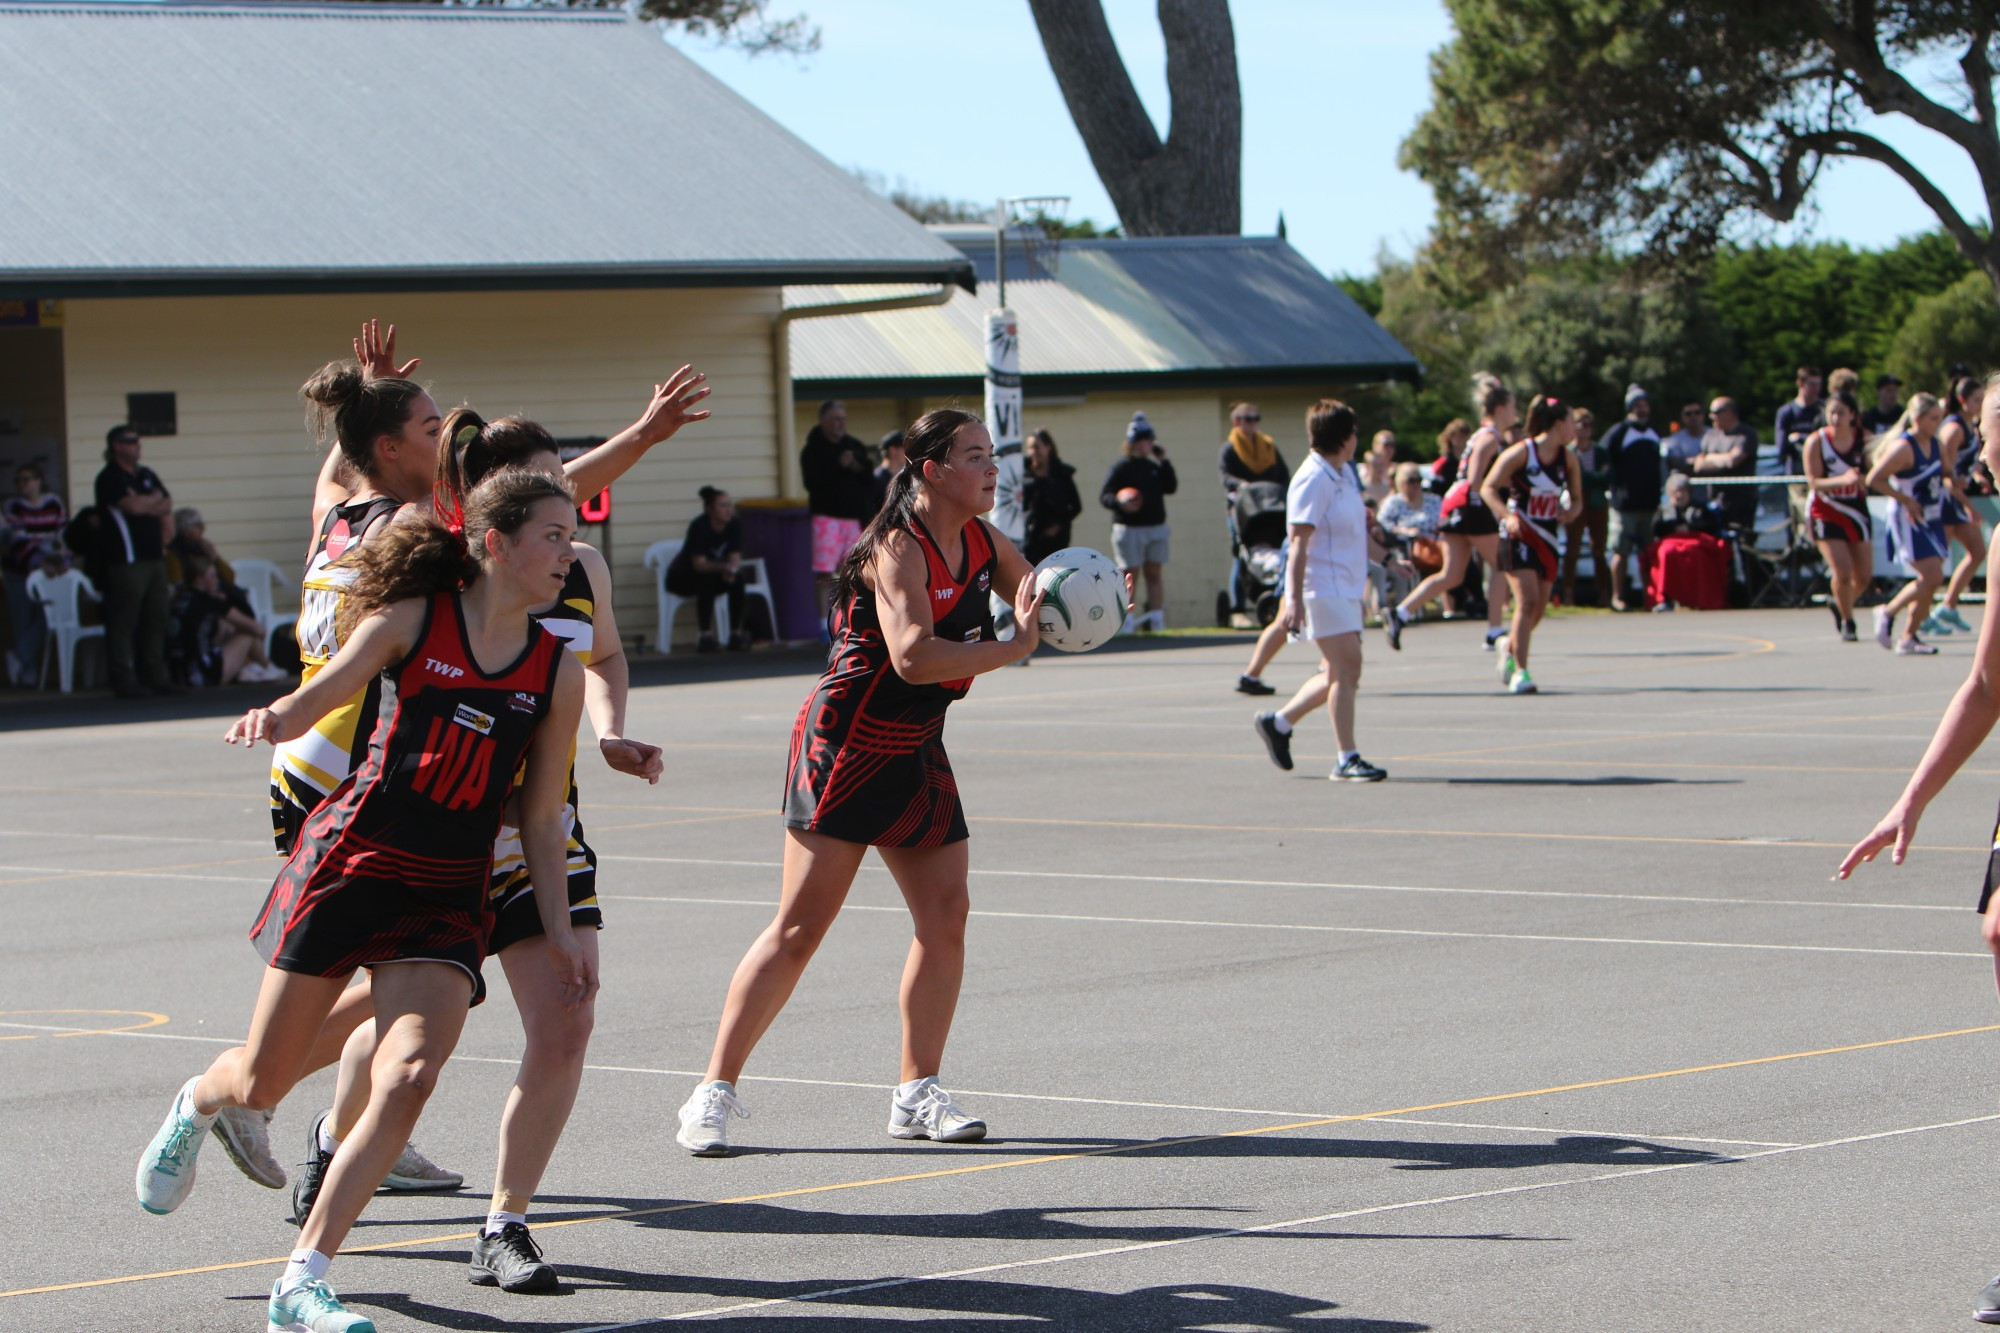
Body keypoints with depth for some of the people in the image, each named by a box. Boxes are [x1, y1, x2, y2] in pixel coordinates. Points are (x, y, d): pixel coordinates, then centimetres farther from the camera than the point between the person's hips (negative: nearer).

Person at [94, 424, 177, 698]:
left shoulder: (147, 475, 20)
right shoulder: (110, 478, -6)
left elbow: (166, 508, 19)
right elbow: (133, 506, -17)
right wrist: (157, 500, 1)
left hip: (154, 558, 8)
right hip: (126, 560, -8)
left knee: (157, 619, 7)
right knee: (123, 622, -7)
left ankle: (156, 676, 13)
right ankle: (124, 681, -6)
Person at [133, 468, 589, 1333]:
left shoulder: (557, 672, 3)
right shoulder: (413, 619, -4)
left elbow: (541, 819, 8)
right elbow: (321, 694, -9)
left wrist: (558, 933, 3)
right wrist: (273, 717, -32)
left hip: (448, 895, 2)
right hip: (351, 862, -2)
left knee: (410, 1073, -20)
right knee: (262, 1083, 7)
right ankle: (197, 1104, 47)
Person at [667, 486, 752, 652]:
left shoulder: (734, 524, -11)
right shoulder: (699, 527, -27)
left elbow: (735, 558, -13)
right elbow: (699, 563, -34)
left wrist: (731, 569, -36)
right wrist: (722, 566, -51)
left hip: (714, 573, 5)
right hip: (682, 577, -5)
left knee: (737, 579, -23)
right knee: (707, 580, -35)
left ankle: (736, 635, -21)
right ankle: (706, 637, -35)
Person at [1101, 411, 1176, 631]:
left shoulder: (1154, 467, 14)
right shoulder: (1121, 468, -5)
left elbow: (1171, 487, 6)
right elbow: (1104, 496, -10)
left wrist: (1163, 462, 2)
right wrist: (1119, 501, -31)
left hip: (1156, 528, 6)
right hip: (1129, 529, -6)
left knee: (1155, 573, 7)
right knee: (1129, 574, -4)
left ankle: (1157, 619, 10)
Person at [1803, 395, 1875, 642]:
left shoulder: (1863, 442, -5)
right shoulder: (1816, 441, -12)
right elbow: (1814, 482, -16)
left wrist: (1861, 479, -28)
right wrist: (1842, 480, -33)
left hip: (1856, 512, 3)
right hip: (1826, 513, -3)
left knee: (1864, 576, 5)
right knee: (1842, 572, -16)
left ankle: (1839, 602, 36)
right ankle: (1846, 622, 7)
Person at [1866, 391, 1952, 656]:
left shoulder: (1936, 445, 6)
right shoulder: (1903, 447, -18)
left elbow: (1944, 474, 22)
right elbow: (1874, 479, -22)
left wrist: (1950, 481, -2)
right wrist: (1906, 500, -20)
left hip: (1932, 520, 8)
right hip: (1909, 522, -8)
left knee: (1930, 580, 6)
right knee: (1933, 576, -16)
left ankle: (1908, 638, 16)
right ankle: (1887, 613, 3)